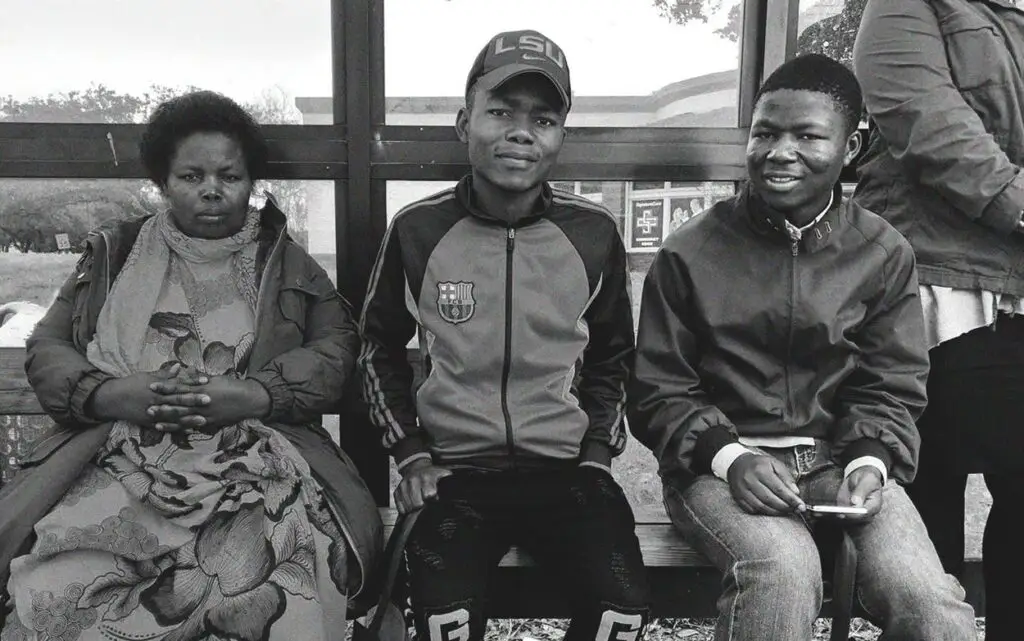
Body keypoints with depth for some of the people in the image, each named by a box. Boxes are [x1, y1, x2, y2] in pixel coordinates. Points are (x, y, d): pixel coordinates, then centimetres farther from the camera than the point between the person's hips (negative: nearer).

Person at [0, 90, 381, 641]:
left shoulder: (286, 263, 16)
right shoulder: (114, 254, 19)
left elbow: (336, 348, 4)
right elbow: (46, 348, 14)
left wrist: (251, 395, -13)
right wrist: (109, 393, -8)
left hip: (254, 461, -1)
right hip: (119, 459, 2)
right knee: (60, 586, -27)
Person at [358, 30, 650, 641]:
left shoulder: (594, 233, -1)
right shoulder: (417, 230, -3)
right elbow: (381, 346, 12)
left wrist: (598, 450, 4)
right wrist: (410, 451, 3)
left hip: (567, 469, 1)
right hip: (456, 473, -1)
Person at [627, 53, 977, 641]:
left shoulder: (885, 254, 7)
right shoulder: (689, 255, 1)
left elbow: (892, 388, 10)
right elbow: (658, 394, 3)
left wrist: (869, 461, -10)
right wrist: (729, 457, -14)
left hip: (839, 459, 3)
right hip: (722, 465, -2)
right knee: (784, 570, -34)